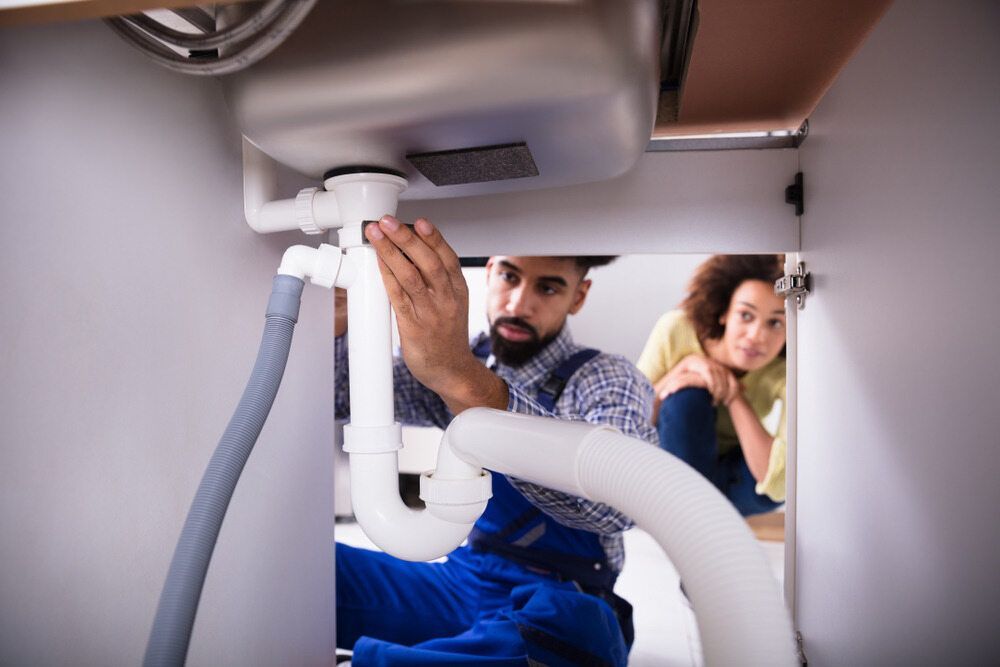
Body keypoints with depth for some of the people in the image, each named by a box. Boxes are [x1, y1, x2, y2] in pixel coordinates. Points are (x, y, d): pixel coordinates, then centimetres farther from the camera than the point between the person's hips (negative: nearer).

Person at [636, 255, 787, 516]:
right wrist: (681, 369, -32)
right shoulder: (676, 330, -25)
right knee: (687, 395, -31)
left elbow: (777, 486, -31)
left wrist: (734, 397, -34)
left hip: (730, 480, 1)